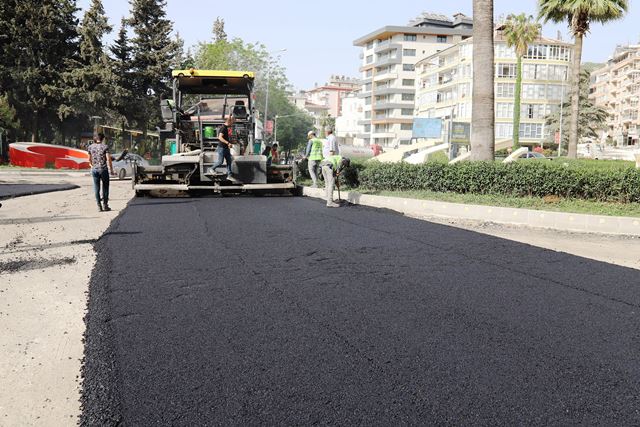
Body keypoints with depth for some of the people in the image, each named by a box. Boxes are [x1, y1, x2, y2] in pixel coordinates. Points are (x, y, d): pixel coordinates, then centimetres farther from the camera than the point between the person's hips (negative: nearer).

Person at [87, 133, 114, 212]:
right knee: (105, 187, 8)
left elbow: (89, 159, 14)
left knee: (96, 188, 7)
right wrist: (111, 170, -3)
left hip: (94, 170, 3)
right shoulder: (105, 147, -7)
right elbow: (108, 159, -11)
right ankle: (105, 205, 9)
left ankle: (99, 206, 7)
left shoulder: (91, 147, 5)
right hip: (103, 169, -3)